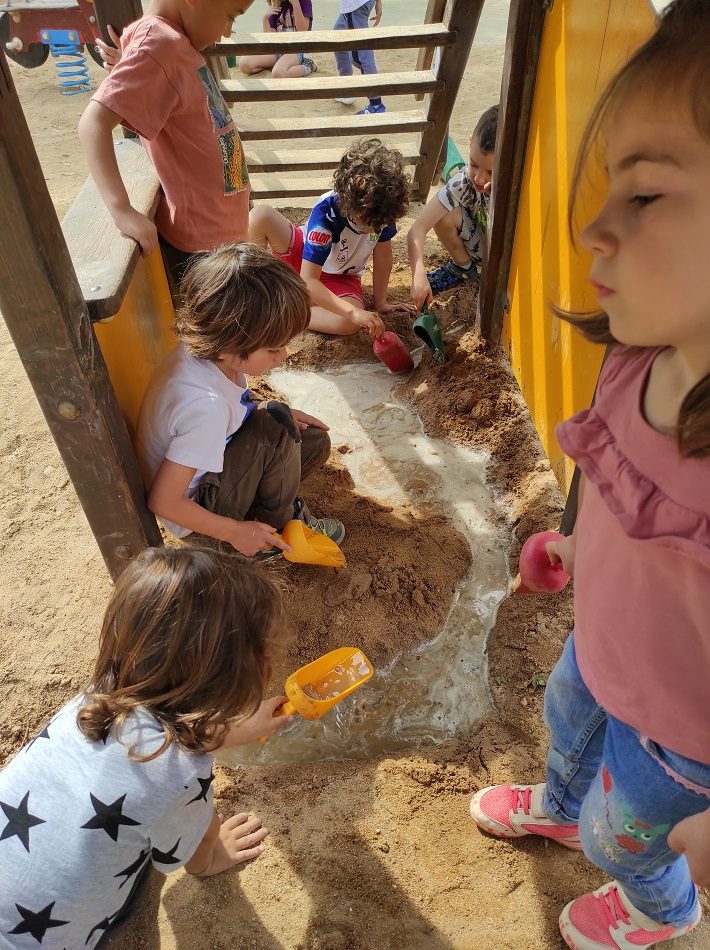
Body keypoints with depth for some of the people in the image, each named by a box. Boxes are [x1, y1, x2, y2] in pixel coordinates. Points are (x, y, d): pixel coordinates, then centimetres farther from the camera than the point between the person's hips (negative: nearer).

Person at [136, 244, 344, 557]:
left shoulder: (204, 349, -14)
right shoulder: (206, 406, -38)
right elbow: (163, 502, -30)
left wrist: (283, 418, -1)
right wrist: (235, 532, -18)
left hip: (206, 464, 8)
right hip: (196, 505, -7)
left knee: (314, 442, 2)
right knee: (275, 428, -25)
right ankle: (279, 524, -4)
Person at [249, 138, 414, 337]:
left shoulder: (383, 210, -26)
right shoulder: (325, 212, -35)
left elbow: (383, 257, -10)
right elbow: (308, 281, -39)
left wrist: (380, 302, -5)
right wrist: (353, 311, -48)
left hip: (340, 277, 3)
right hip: (303, 257, -2)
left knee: (351, 324, -34)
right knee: (260, 215, -32)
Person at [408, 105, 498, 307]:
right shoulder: (465, 181, -25)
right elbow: (417, 228, -30)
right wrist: (419, 275, -43)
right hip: (482, 246, 3)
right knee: (443, 216, -23)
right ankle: (463, 267, 3)